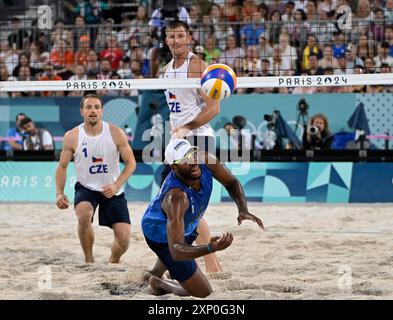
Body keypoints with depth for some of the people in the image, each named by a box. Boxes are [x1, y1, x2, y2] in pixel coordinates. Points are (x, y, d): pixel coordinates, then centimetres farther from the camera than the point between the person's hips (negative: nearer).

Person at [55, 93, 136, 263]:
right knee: (84, 214, -35)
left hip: (113, 190, 1)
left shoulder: (115, 133, -10)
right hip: (86, 188, -1)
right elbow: (62, 166, 1)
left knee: (124, 239, -8)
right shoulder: (72, 137, -9)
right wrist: (59, 193, -13)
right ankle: (89, 260, -13)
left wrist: (116, 185, -19)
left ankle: (114, 261, 28)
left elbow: (130, 163, -4)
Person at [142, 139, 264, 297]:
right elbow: (176, 251, -51)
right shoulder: (175, 197, -46)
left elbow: (232, 183, -9)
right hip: (162, 236, -7)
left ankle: (154, 274, 64)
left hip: (187, 223, 7)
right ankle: (158, 284, 17)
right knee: (204, 294, -6)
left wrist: (243, 210, -29)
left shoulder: (205, 161, -29)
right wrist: (210, 248, -67)